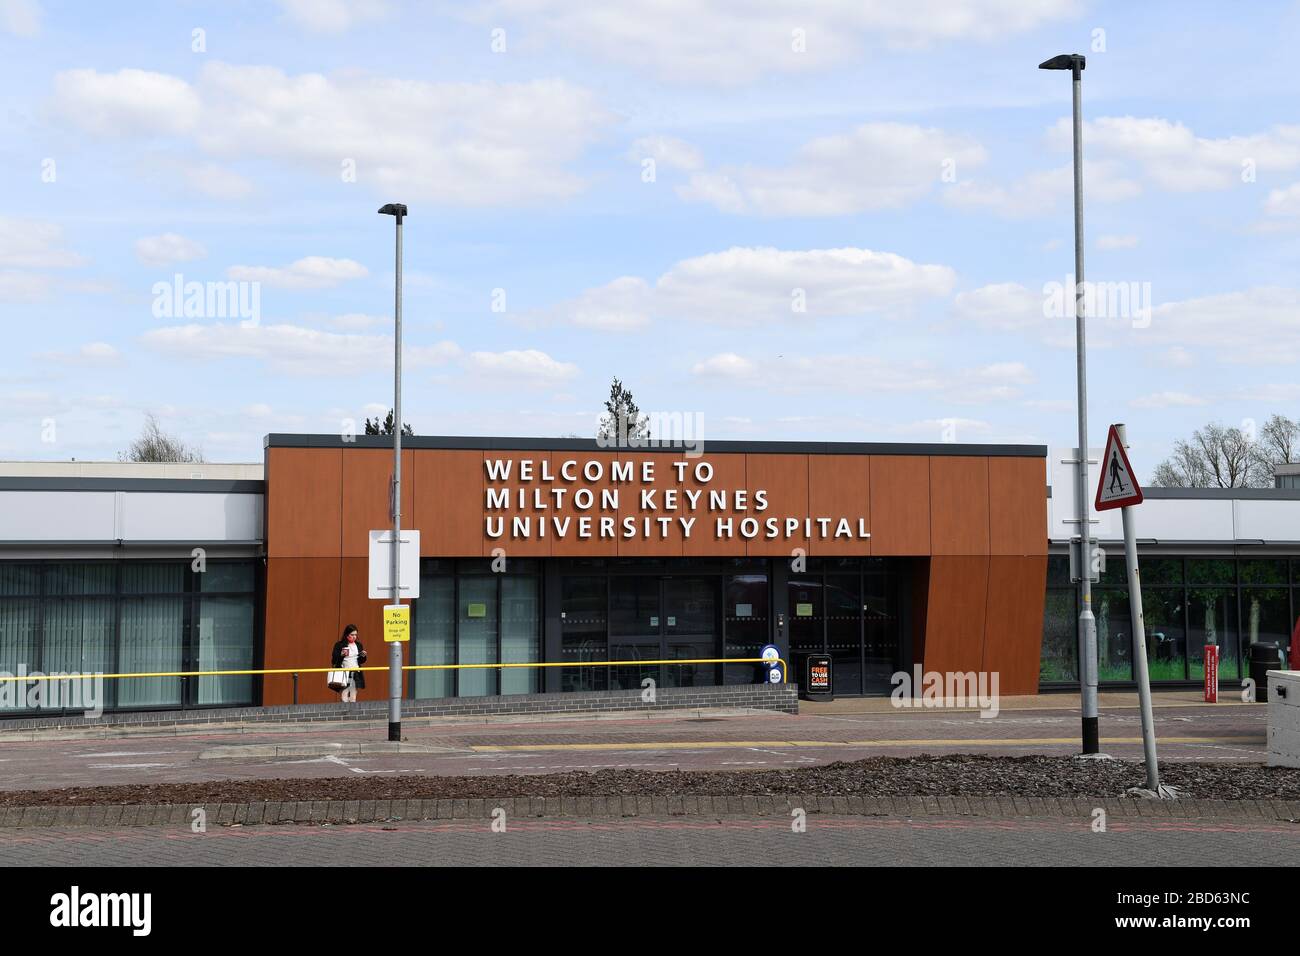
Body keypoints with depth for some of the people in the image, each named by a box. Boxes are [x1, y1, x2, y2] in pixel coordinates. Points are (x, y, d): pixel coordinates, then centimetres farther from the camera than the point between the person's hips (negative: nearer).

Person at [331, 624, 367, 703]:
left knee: (353, 699, 4)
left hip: (355, 675, 4)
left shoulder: (359, 645, 11)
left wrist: (363, 656, -4)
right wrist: (341, 655, -19)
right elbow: (334, 661, -3)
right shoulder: (339, 645, -1)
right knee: (344, 700, -10)